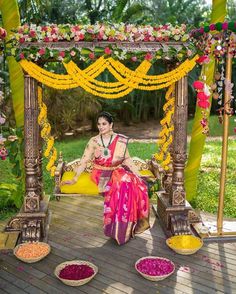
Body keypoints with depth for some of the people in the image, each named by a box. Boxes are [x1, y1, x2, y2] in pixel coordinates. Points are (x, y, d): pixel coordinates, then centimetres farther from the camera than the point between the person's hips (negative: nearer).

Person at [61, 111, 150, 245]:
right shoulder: (94, 141, -2)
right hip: (101, 174, -3)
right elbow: (84, 161, -4)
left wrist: (139, 176, 0)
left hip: (118, 171, 3)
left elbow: (127, 160, 8)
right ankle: (119, 229, -21)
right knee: (121, 184, -32)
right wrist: (74, 179, -14)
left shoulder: (121, 141, 2)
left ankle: (126, 227, -15)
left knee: (138, 185, -26)